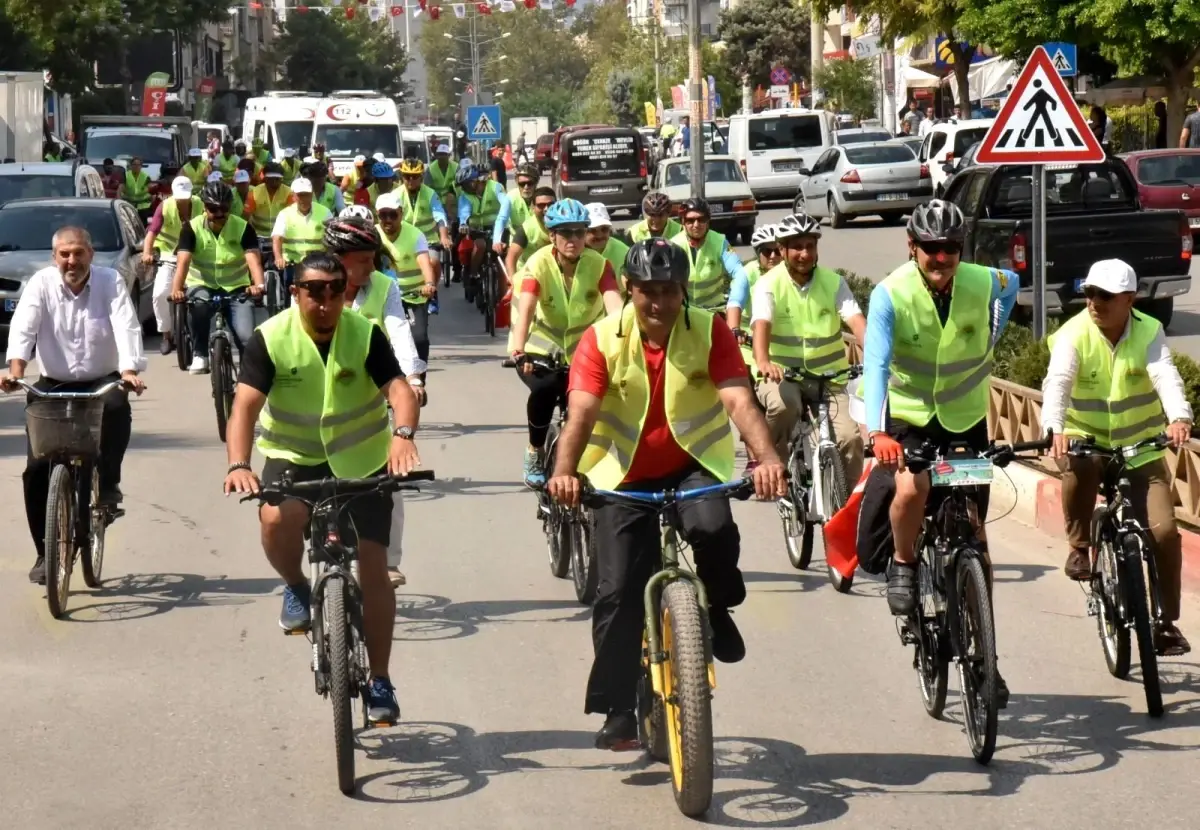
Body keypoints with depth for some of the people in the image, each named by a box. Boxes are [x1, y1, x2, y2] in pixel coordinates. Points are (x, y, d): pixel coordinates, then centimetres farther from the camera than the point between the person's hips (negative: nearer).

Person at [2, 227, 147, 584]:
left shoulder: (110, 282, -6)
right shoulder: (41, 283, -5)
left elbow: (126, 327, -19)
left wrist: (129, 371, -37)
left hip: (101, 381, -1)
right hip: (52, 384, 1)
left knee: (117, 406, -37)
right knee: (36, 468, -9)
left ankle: (107, 483, -14)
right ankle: (46, 553, 3)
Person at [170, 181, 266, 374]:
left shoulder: (243, 228, -9)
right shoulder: (192, 228, -10)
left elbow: (253, 259, -23)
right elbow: (183, 261, -23)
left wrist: (258, 285, -44)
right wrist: (176, 290, -41)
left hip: (236, 287, 0)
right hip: (202, 285, 0)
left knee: (248, 339, -19)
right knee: (198, 305, -36)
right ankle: (199, 355, -17)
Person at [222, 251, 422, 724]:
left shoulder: (365, 335, -14)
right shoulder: (271, 339, -15)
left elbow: (398, 388, -26)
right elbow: (245, 404, -23)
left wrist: (403, 434, -48)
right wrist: (238, 464, -40)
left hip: (361, 460, 1)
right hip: (294, 456, -1)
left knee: (374, 567, -4)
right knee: (276, 519, -33)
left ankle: (379, 681, 9)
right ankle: (295, 588, 2)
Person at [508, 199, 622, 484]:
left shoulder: (599, 265, -15)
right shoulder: (539, 264, -20)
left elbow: (615, 307, -30)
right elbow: (525, 310, -35)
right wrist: (518, 349, -53)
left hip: (583, 351, 2)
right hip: (541, 349, -2)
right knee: (544, 389, -31)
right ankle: (535, 452, -7)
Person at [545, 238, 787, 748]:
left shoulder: (709, 332, -11)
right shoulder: (602, 339, -13)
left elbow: (739, 402, -22)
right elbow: (580, 414, -23)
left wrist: (768, 459, -41)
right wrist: (564, 472, -43)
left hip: (693, 463, 0)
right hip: (625, 476, 0)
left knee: (713, 528, -33)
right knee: (618, 592, -7)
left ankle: (716, 609, -2)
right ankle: (618, 712, 4)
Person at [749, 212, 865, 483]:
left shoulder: (834, 282, -2)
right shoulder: (769, 284, -7)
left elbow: (856, 321, -16)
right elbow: (761, 324, -24)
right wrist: (762, 362, -45)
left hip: (828, 377, 2)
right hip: (782, 373, -2)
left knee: (850, 438, -17)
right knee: (784, 404, -37)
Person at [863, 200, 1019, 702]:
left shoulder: (983, 283, -13)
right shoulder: (890, 294, -22)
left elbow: (1012, 286, 14)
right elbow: (875, 364, -33)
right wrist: (876, 432, -46)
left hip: (966, 419, 2)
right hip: (909, 416, -2)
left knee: (974, 535, 2)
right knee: (912, 488, -33)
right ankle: (904, 563, -1)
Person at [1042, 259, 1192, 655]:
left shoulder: (1148, 331, -10)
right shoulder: (1074, 334, -14)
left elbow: (1166, 376, -28)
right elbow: (1057, 382, -30)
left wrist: (1179, 418, -48)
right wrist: (1055, 429, -50)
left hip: (1140, 444, 1)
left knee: (1164, 530, -10)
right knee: (1078, 468, -38)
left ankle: (1166, 621, 8)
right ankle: (1079, 546, -11)